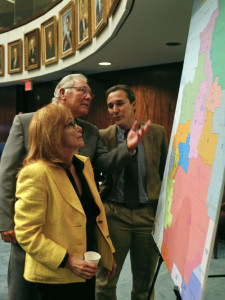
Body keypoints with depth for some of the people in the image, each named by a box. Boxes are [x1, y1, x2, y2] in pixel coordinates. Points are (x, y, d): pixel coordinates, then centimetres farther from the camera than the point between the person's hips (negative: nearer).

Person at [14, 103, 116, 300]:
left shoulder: (83, 164, 4)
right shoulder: (35, 173, -20)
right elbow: (27, 234, -19)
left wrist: (107, 255, 13)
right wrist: (67, 261, -22)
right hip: (55, 279, -7)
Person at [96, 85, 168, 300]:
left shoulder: (157, 133, 1)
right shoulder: (103, 136, -3)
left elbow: (166, 173, 8)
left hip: (149, 213, 1)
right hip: (114, 213, -1)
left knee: (145, 282, 16)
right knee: (105, 280, 10)